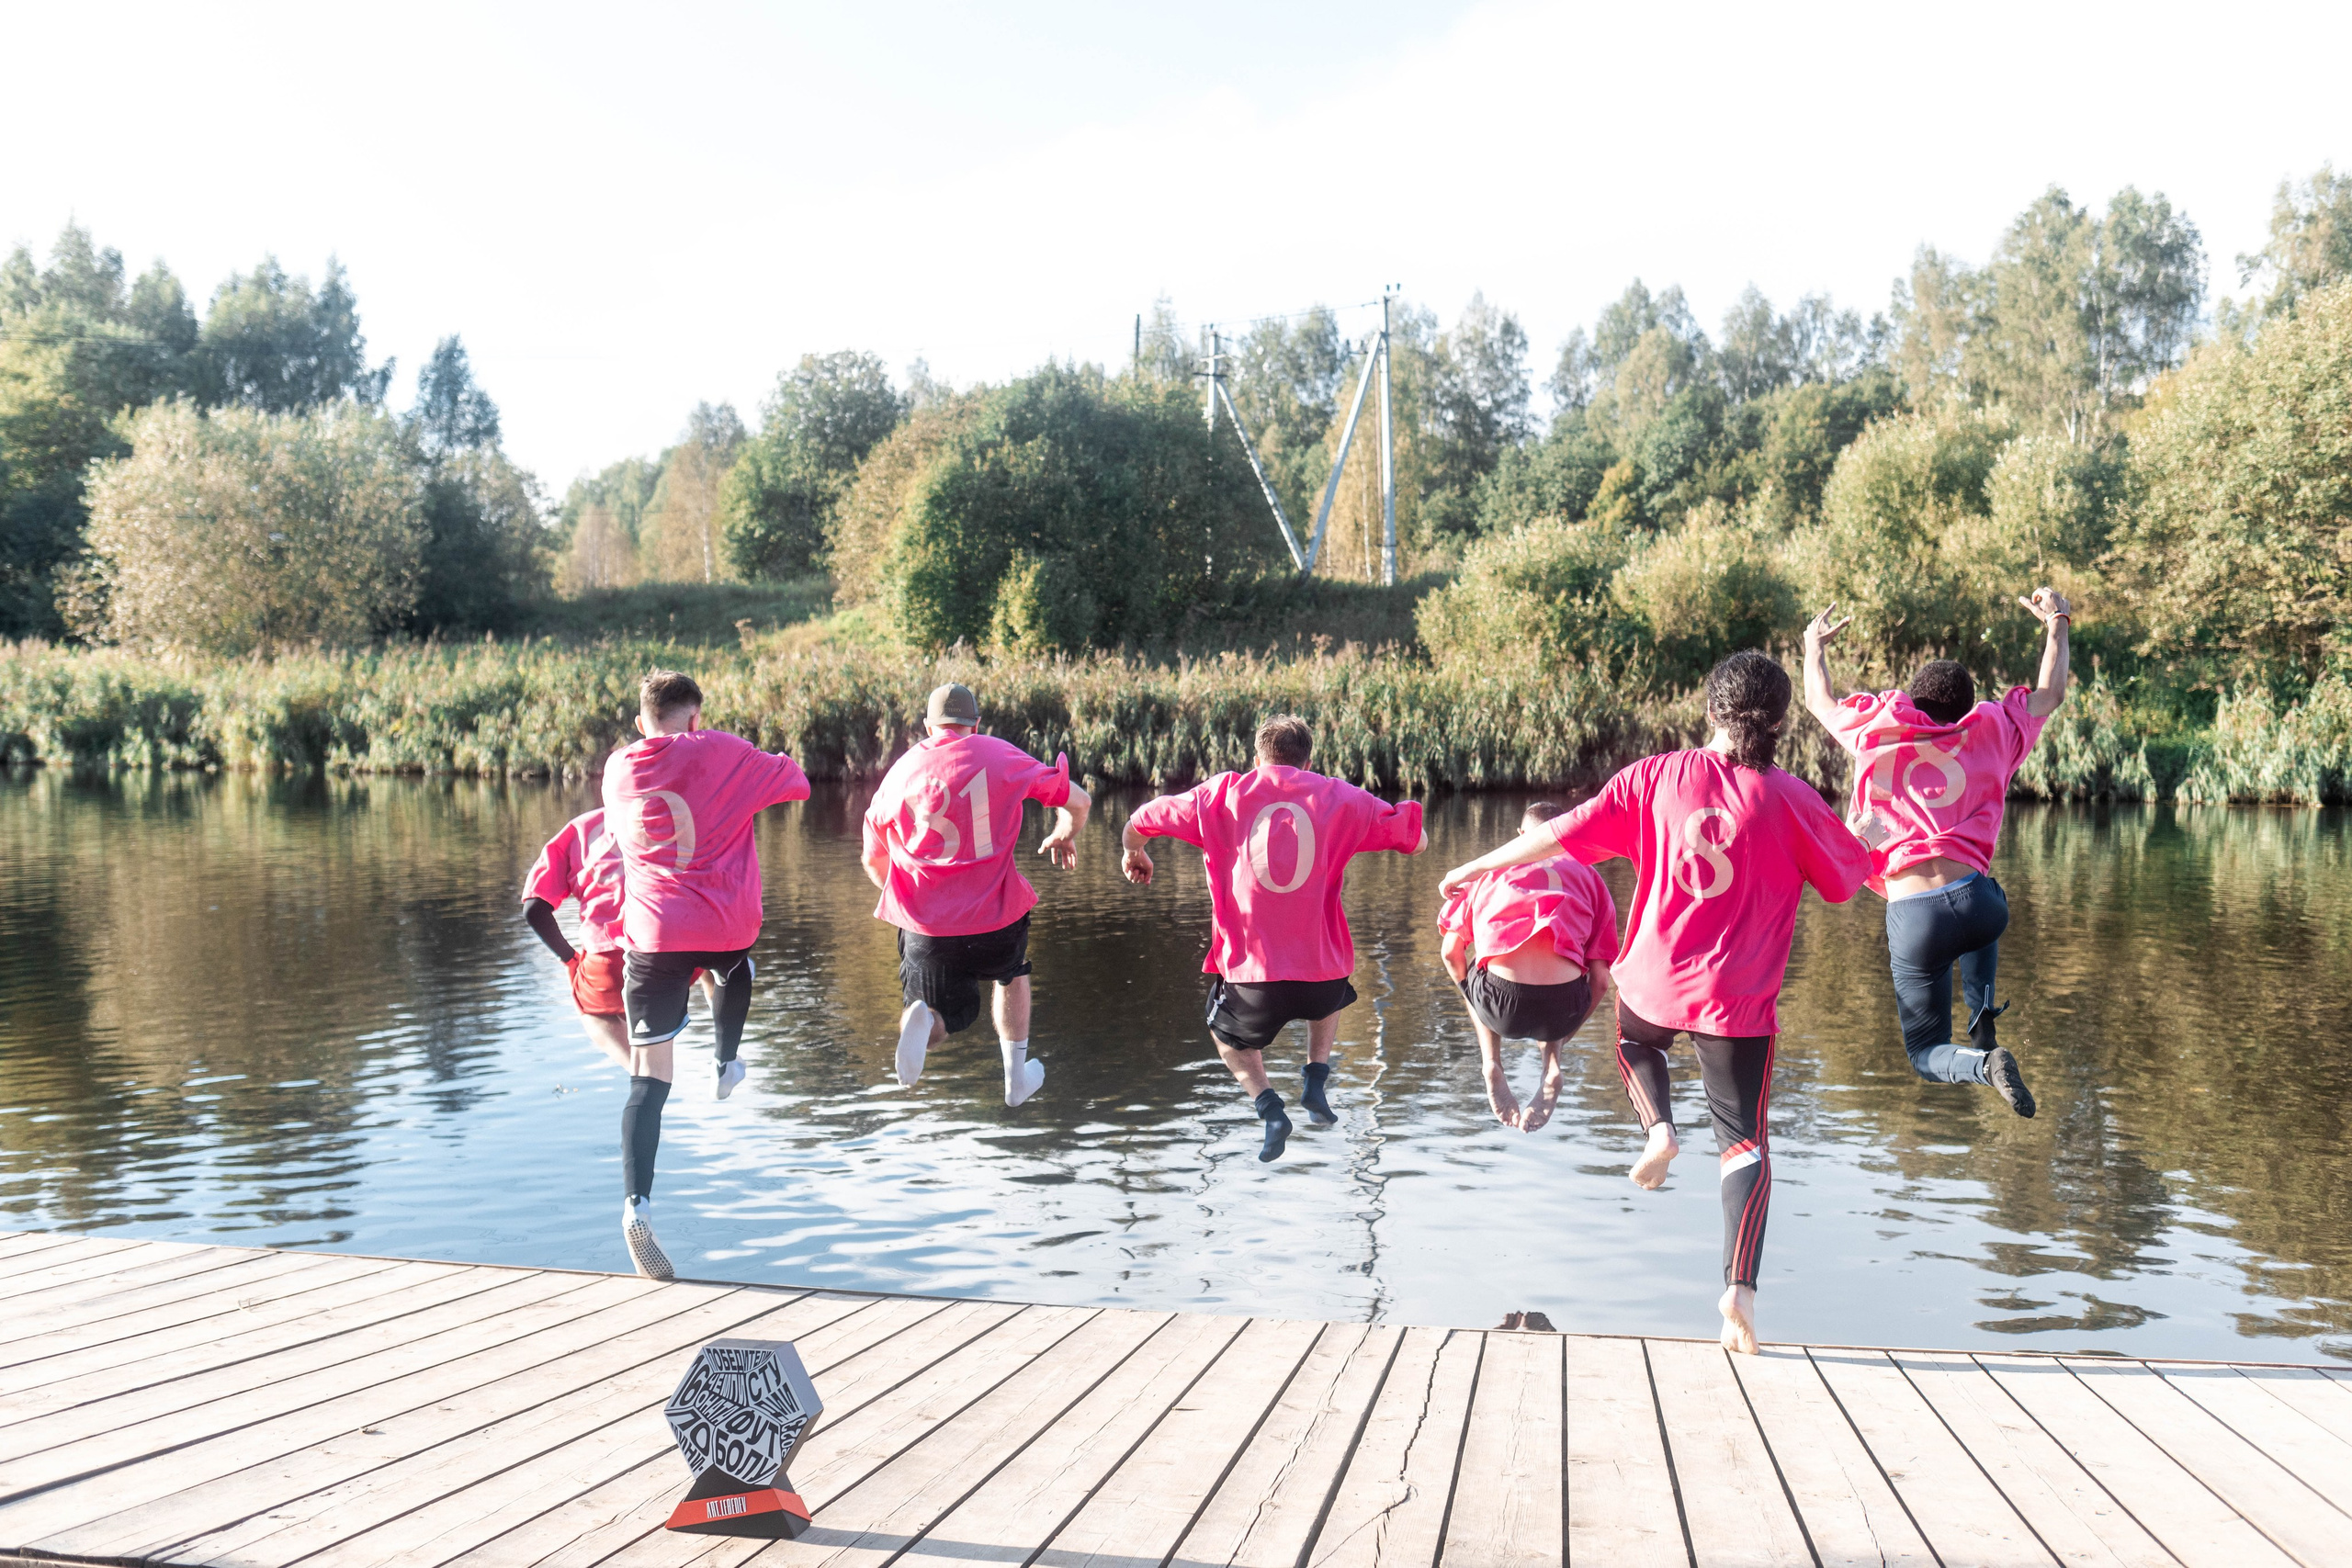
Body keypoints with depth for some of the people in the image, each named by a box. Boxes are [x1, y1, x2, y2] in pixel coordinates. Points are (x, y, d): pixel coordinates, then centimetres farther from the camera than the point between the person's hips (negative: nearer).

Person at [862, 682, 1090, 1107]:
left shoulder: (899, 772, 7)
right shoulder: (1000, 755, 1)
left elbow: (874, 863, 16)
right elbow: (1077, 801, 4)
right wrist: (1064, 834, 27)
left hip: (924, 924, 1)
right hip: (995, 918, -1)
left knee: (944, 1020, 17)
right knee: (1012, 975, 32)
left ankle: (922, 1019, -18)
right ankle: (1017, 1078, 36)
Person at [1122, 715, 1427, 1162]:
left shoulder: (1223, 794, 5)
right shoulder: (1339, 798, 5)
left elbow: (1138, 823, 14)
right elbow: (1417, 840, 11)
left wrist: (1134, 853, 37)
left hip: (1251, 968, -1)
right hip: (1322, 967, 2)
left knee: (1228, 1035, 29)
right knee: (1329, 1003, 38)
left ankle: (1268, 1106, 6)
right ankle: (1317, 1080, 19)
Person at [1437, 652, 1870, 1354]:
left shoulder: (1657, 776, -4)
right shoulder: (1790, 799, -7)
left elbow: (1565, 831, 0)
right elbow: (1853, 875, 5)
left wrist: (1479, 866, 12)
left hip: (1655, 980, 2)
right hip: (1741, 1001, -1)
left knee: (1634, 1040, 37)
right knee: (1745, 1144, 8)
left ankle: (1659, 1129, 11)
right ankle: (1739, 1287, -4)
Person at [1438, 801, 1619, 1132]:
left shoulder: (1491, 868, 23)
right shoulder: (1588, 876, 23)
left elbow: (1451, 951, 18)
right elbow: (1601, 982, 16)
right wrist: (1559, 1039, 30)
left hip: (1501, 1003, -1)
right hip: (1564, 1008, 1)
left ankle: (1492, 1065, 15)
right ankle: (1552, 1068, 16)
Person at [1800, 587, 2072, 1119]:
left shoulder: (1878, 729, 8)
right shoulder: (1990, 732, 10)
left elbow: (1820, 700, 29)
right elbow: (2050, 695, 29)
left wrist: (1815, 647, 48)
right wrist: (2056, 624, 44)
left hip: (1912, 920, -2)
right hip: (1977, 904, 2)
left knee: (1927, 1055, 13)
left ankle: (1984, 1063, -21)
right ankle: (1983, 1017, 23)